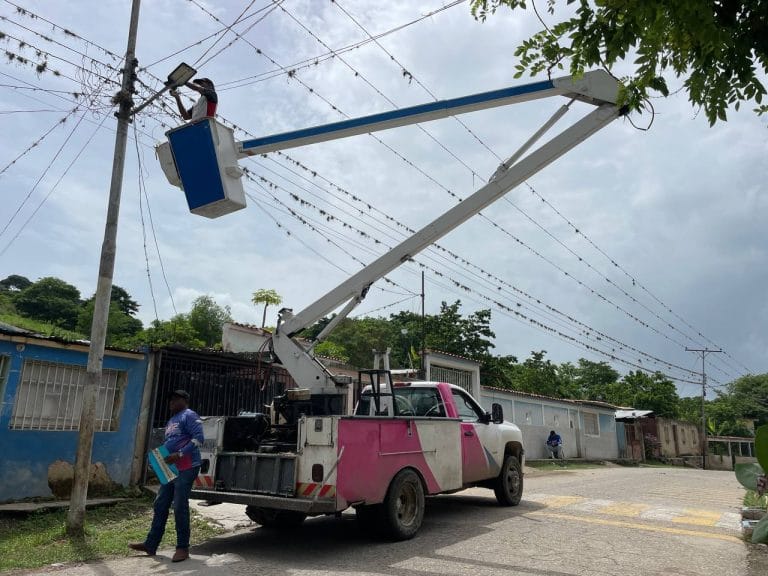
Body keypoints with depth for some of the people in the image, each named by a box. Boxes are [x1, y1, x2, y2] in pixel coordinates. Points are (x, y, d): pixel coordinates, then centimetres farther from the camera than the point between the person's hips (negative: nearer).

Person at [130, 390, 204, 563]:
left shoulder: (189, 416, -8)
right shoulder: (172, 420, 21)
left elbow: (199, 438, -19)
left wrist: (180, 454, -23)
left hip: (186, 469, -9)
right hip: (171, 468, 10)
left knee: (180, 507, -5)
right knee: (160, 505, 11)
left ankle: (183, 548, 5)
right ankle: (151, 544, 20)